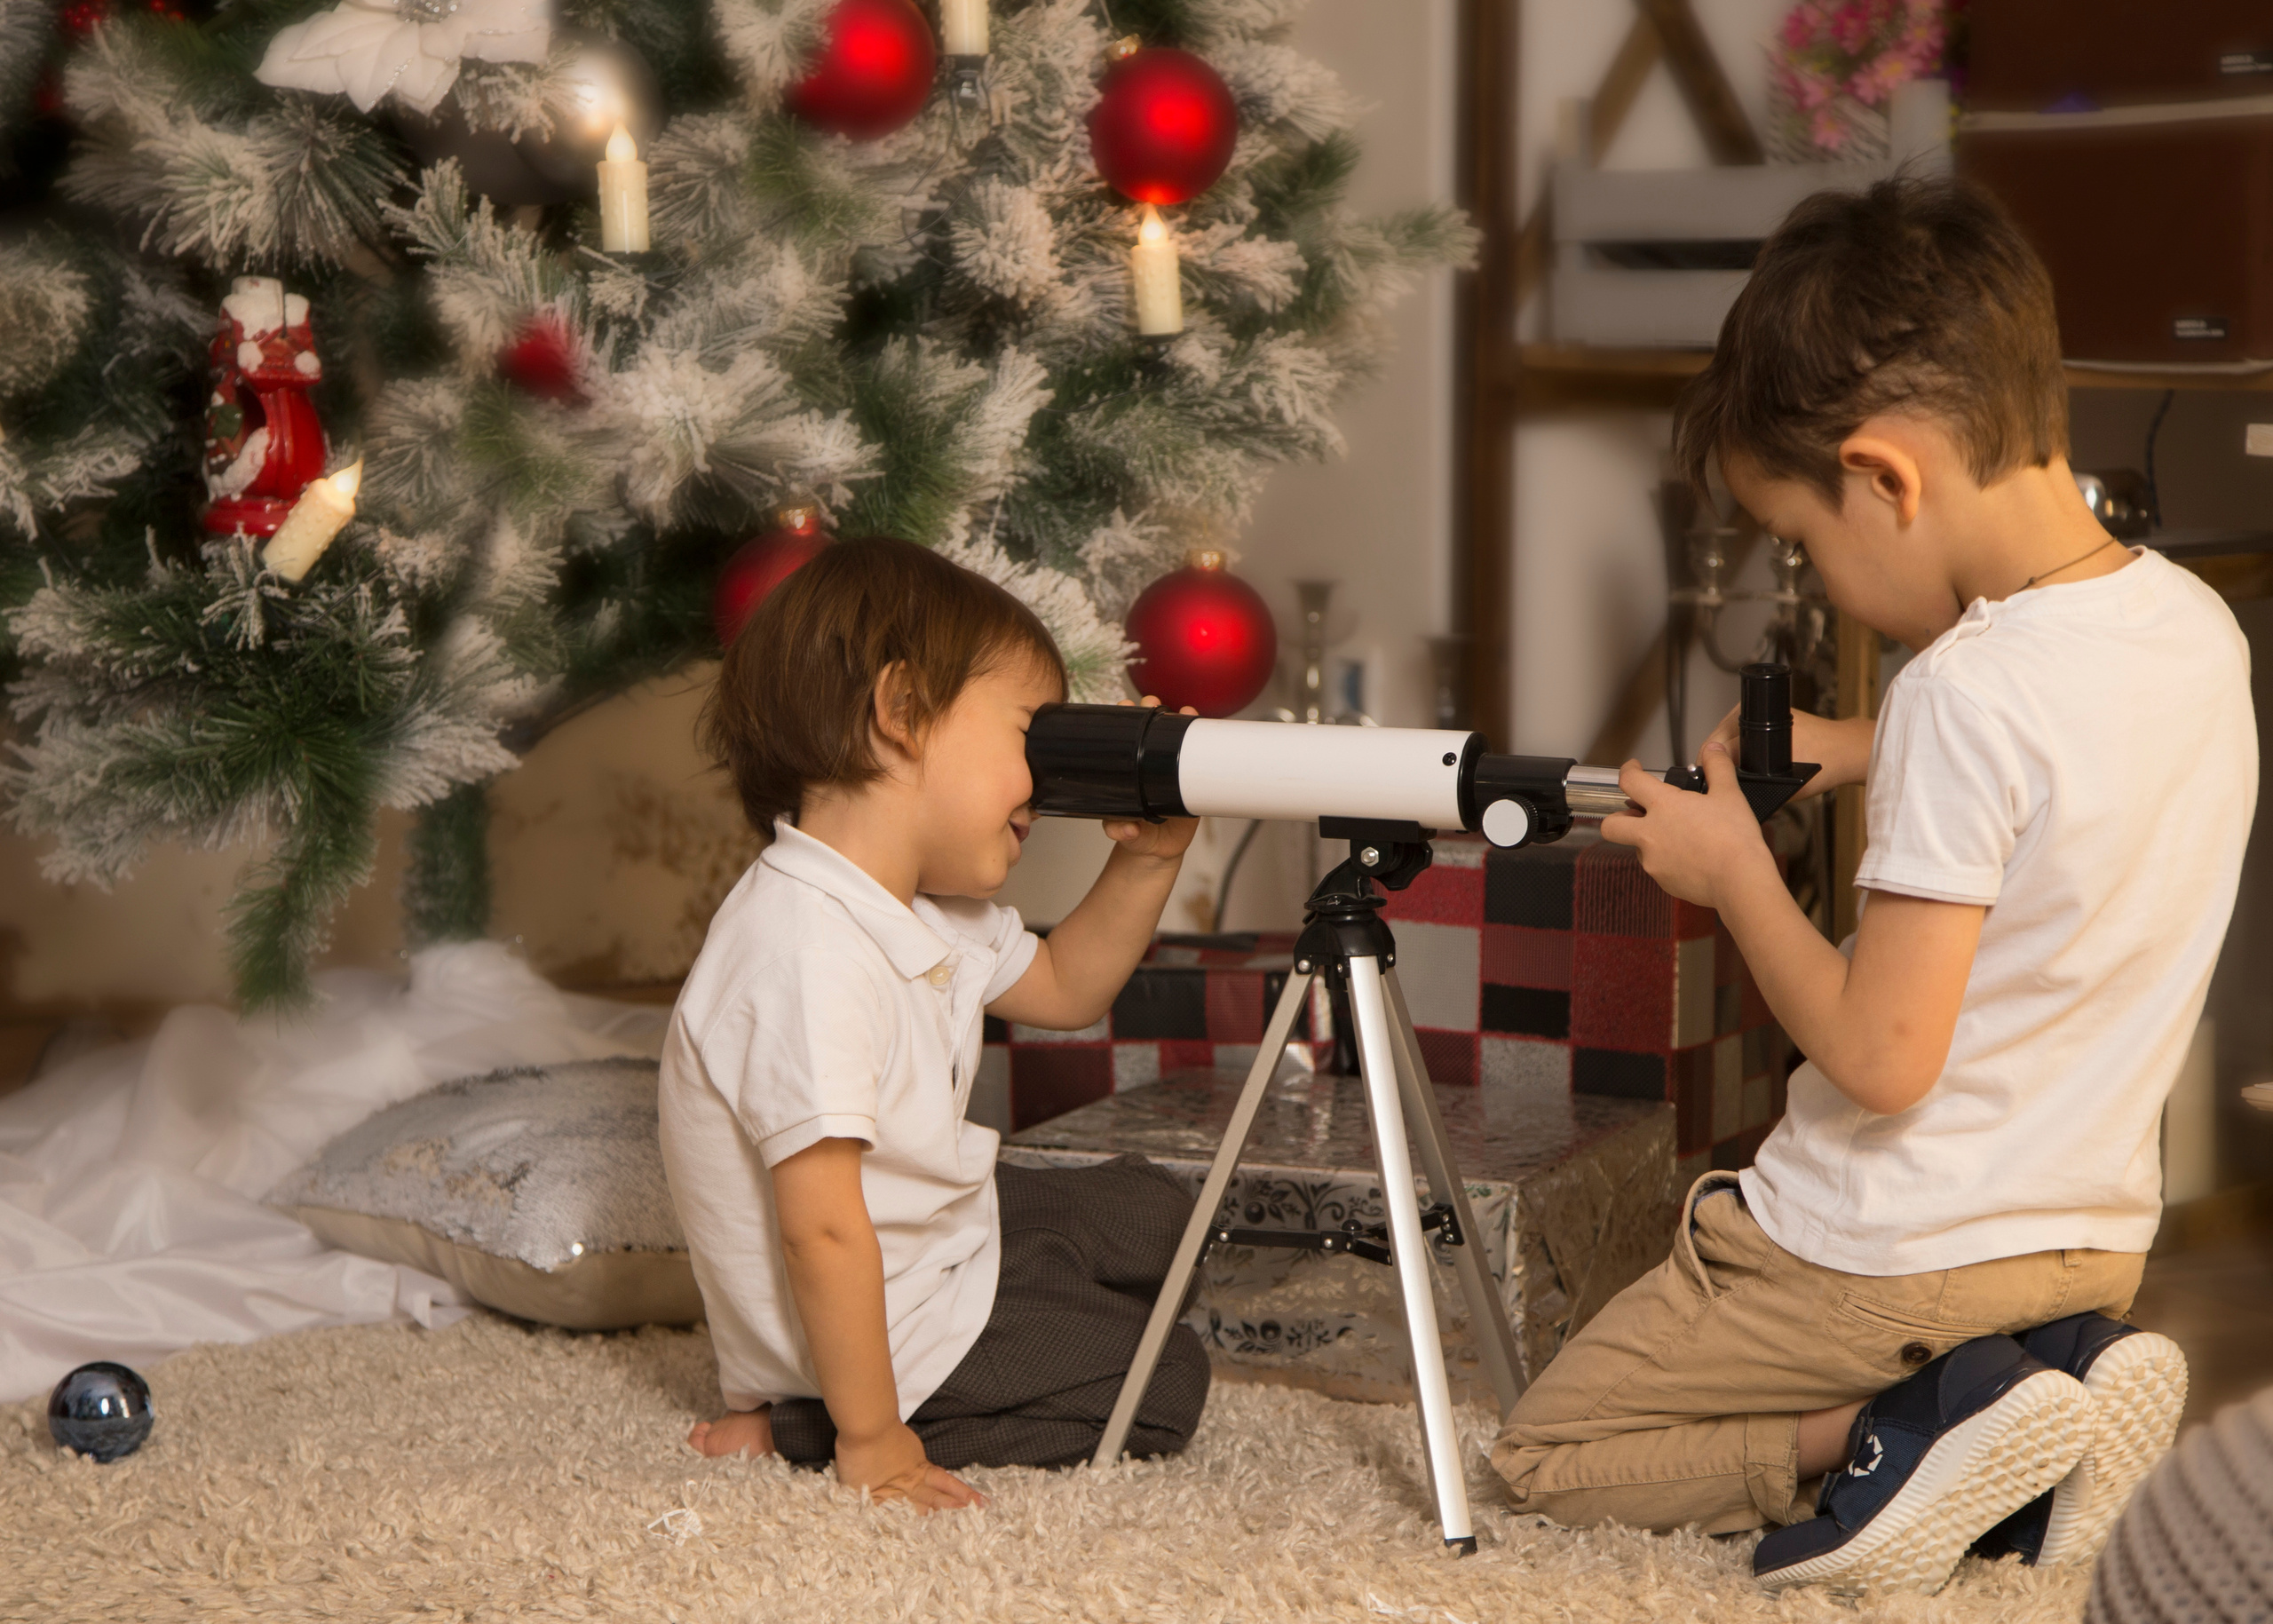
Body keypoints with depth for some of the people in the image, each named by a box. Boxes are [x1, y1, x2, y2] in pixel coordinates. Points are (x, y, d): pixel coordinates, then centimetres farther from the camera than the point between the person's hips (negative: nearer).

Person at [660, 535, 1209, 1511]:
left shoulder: (928, 912, -1)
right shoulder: (809, 953, -33)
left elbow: (1064, 989, 19)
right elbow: (824, 1226, -33)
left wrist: (1146, 861, 2)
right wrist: (870, 1442, -27)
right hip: (882, 1330, -9)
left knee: (1148, 1215, 23)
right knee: (1163, 1385, 1)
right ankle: (796, 1431, -1)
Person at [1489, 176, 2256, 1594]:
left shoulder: (1972, 689, -27)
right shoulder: (2201, 630, -2)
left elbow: (1880, 1054, -26)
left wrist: (1733, 868, -12)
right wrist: (1872, 756, 11)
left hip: (1891, 1260, -8)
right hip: (2099, 1248, 8)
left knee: (1545, 1455, 11)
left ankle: (1905, 1428, -8)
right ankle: (2052, 1388, 5)